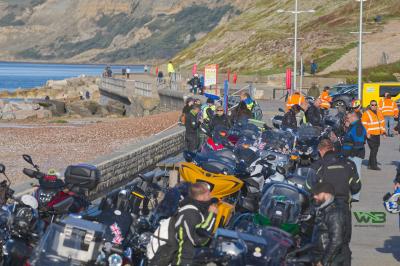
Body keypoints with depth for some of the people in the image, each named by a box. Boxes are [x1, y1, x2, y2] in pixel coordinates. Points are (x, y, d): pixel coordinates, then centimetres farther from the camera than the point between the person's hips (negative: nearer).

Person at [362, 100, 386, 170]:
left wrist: (383, 130, 15)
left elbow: (382, 122, 22)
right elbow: (364, 124, -12)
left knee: (375, 149, 11)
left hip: (377, 134, 7)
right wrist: (367, 133, -18)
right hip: (370, 135, -7)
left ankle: (370, 164, 21)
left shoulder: (379, 113, 12)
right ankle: (373, 165, -6)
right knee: (373, 149, -10)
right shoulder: (366, 114, -9)